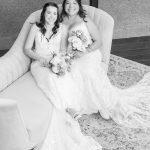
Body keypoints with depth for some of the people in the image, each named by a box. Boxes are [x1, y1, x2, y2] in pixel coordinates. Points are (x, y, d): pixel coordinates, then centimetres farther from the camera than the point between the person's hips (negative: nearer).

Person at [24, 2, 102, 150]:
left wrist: (58, 60, -13)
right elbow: (27, 49, 6)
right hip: (40, 64, -1)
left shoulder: (62, 28, 11)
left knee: (65, 84, -32)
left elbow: (63, 50, 8)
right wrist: (42, 59, -10)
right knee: (54, 85, -35)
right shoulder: (36, 28, 8)